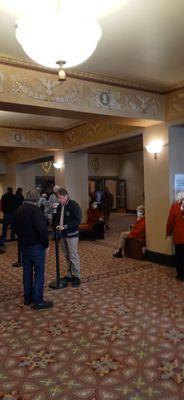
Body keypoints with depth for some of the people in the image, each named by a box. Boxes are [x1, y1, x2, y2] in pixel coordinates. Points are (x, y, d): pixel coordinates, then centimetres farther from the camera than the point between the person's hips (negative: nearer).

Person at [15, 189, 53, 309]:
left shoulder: (19, 210, 9)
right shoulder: (36, 209, -18)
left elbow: (17, 228, 18)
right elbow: (42, 229, -23)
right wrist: (46, 244, -12)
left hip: (24, 245, 8)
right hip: (36, 245, -8)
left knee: (27, 271, 15)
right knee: (39, 272, -1)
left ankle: (28, 297, 25)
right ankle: (38, 301, 3)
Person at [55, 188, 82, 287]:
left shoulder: (74, 205, -14)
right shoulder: (60, 206, 9)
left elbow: (77, 220, -19)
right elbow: (57, 218, 19)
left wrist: (65, 226, -25)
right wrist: (57, 226, -1)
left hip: (71, 235, -7)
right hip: (62, 234, 7)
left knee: (73, 256, -2)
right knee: (67, 256, 12)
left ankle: (77, 277, 9)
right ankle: (70, 275, 23)